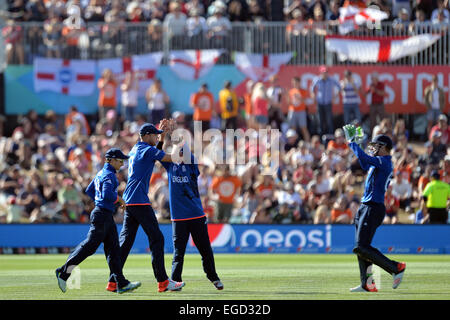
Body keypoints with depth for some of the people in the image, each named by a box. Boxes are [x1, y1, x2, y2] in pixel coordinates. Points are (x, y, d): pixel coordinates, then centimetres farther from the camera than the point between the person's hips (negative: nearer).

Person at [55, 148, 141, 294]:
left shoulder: (101, 173, 17)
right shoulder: (109, 175, -13)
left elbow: (89, 190, 24)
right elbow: (107, 194, -27)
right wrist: (119, 200, -12)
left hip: (107, 216, 11)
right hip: (102, 215, -11)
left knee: (113, 249, 6)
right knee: (90, 245, -9)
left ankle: (121, 283, 3)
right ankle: (64, 272, -4)